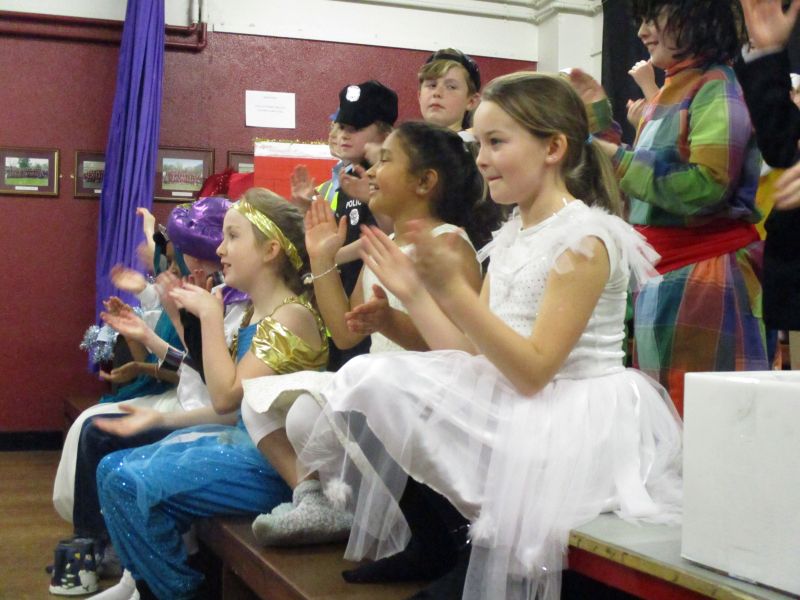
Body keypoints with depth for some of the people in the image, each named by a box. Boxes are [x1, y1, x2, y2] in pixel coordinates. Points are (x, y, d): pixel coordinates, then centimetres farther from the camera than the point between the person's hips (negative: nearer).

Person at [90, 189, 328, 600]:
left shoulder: (292, 316, -15)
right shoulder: (254, 316, 13)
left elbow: (225, 397, -19)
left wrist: (209, 314, -14)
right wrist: (160, 418, 12)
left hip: (273, 463, -10)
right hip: (244, 441, 10)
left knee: (130, 484, -18)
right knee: (113, 468, 6)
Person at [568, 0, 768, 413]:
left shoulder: (717, 85, -10)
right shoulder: (670, 92, 17)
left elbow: (707, 185, -23)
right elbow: (641, 181, 22)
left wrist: (618, 160, -14)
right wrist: (600, 113, 20)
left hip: (703, 272, -9)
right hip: (662, 274, 9)